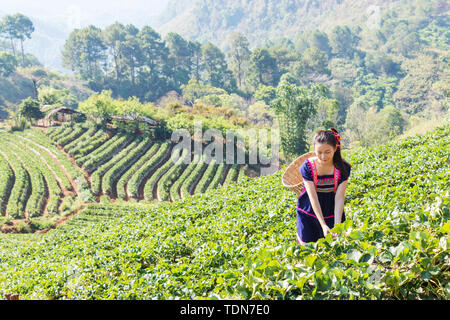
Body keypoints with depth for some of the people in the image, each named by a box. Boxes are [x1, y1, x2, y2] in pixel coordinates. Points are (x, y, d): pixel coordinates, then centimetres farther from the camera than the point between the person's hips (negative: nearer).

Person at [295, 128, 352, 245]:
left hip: (332, 214, 1)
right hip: (309, 213, -1)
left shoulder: (343, 167, -15)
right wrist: (323, 225, -24)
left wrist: (337, 225, -27)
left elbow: (339, 197, -17)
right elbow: (313, 198, -20)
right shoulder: (307, 167, -18)